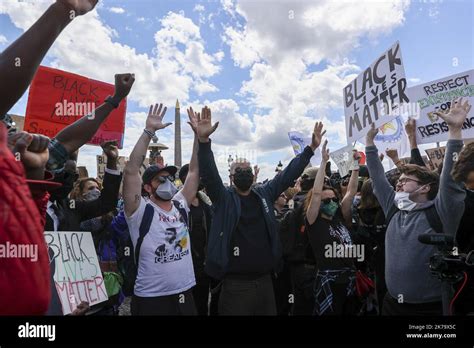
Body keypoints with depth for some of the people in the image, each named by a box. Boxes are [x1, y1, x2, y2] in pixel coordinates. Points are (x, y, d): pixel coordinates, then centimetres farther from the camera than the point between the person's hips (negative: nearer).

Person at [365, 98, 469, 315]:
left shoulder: (439, 213, -10)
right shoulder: (394, 210, 3)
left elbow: (450, 178, -22)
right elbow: (377, 177, 7)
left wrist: (455, 130, -26)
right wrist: (369, 140, 8)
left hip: (431, 308, -5)